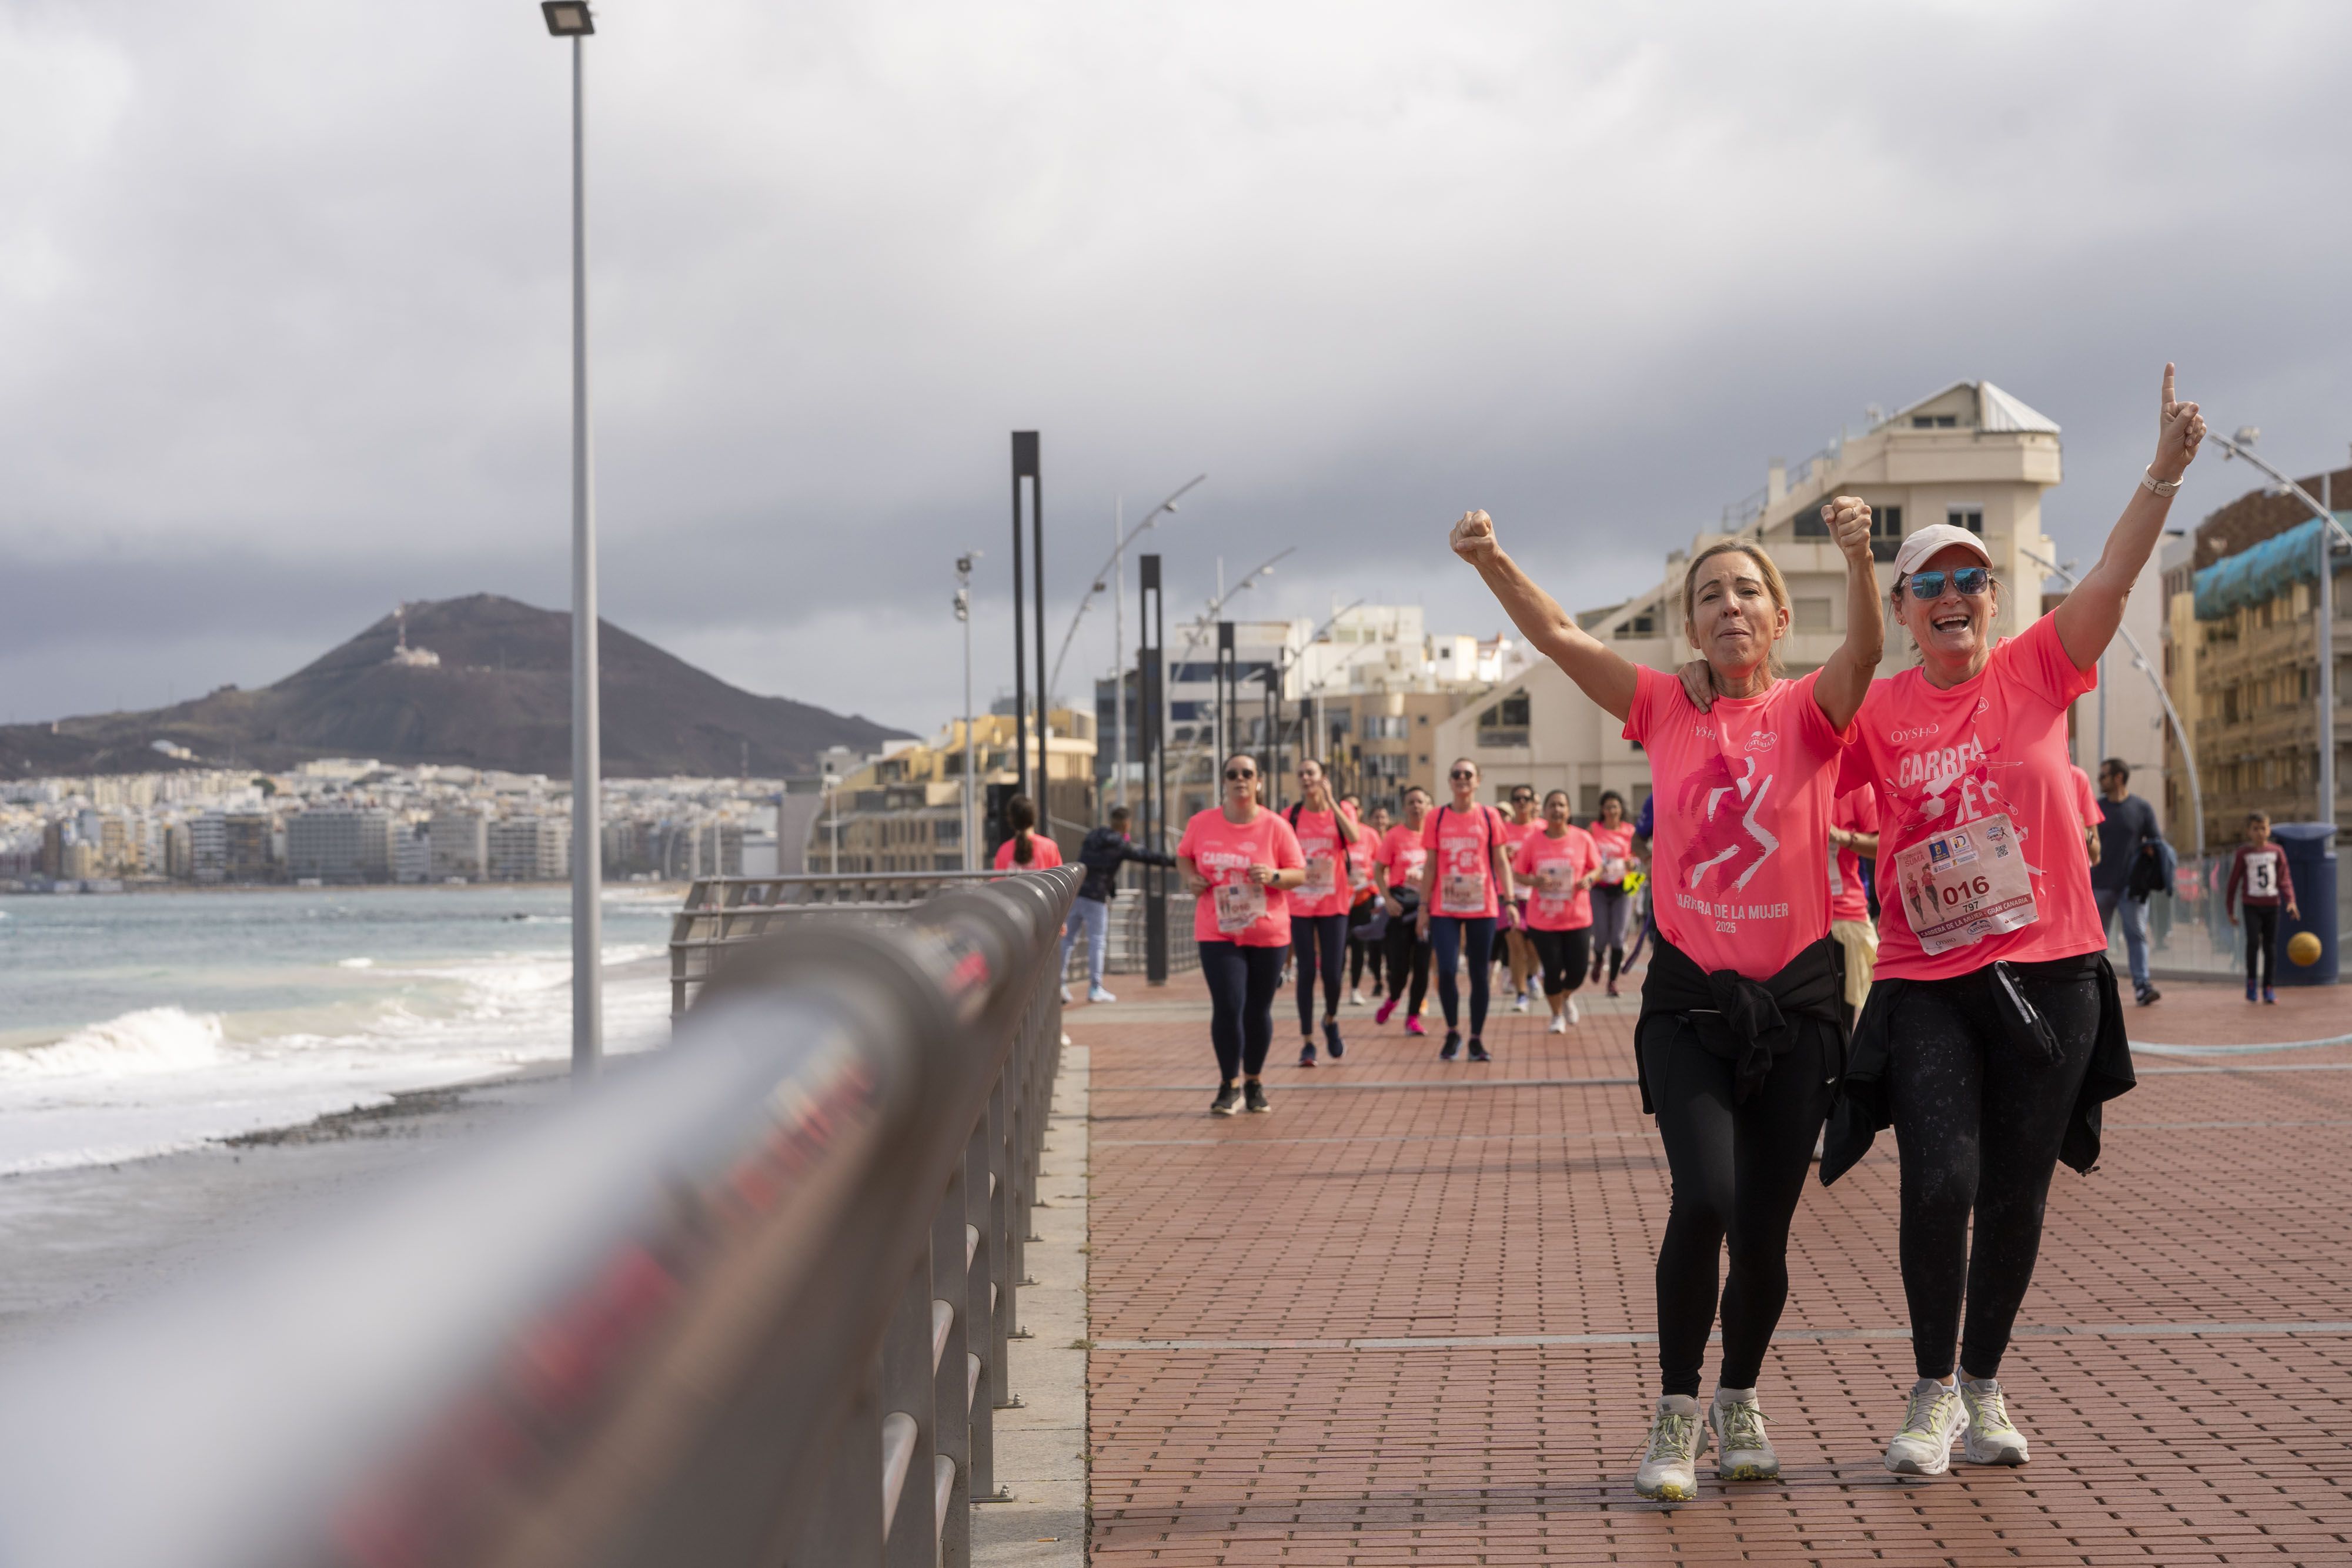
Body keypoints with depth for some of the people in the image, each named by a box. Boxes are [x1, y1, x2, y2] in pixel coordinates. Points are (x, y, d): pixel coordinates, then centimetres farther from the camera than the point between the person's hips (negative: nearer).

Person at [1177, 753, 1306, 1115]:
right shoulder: (1202, 823, 0)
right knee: (1227, 1007, -10)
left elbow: (1299, 874, 0)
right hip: (1217, 933, 0)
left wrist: (1273, 876, -20)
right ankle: (1230, 1086, 4)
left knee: (1258, 1011, 8)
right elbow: (1183, 855, 17)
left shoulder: (1276, 826, -4)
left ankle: (1254, 1082, 26)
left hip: (1268, 934, 0)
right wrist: (1190, 877, -4)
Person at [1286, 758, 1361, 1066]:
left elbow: (1354, 838, -20)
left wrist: (1330, 801, -20)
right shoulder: (1291, 816, 1)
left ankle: (1331, 1020, 27)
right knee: (1306, 973, -1)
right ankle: (1307, 1043, 6)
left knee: (1332, 972, -3)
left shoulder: (1341, 811, 1)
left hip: (1334, 905, 0)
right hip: (1299, 906, 0)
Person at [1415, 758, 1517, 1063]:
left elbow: (1501, 862, 3)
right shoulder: (1437, 817, 4)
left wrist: (1509, 901, -6)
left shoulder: (1489, 816, 2)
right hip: (1445, 908, 0)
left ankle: (1477, 1039, 13)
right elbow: (1430, 865, 6)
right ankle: (1453, 1031, 10)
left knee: (1479, 974, 3)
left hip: (1482, 908, 0)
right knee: (1446, 970, -10)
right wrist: (1423, 906, 3)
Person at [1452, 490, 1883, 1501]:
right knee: (1704, 1198, -18)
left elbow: (1864, 653, -22)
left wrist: (1860, 558, -40)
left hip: (1794, 999, 0)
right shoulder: (1666, 710, 4)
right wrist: (1490, 562, -22)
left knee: (1763, 1229, 5)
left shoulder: (1810, 711, 0)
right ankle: (1676, 1416, -2)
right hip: (1689, 999, 0)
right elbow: (1558, 637, -6)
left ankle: (1740, 1401, 30)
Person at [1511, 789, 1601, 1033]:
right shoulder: (1532, 841, -5)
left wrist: (1588, 879, -14)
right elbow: (1518, 874, 2)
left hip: (1578, 918, 1)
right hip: (1543, 919, -1)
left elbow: (1596, 867, 9)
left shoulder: (1583, 839, -4)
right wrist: (1534, 881, -19)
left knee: (1577, 972, 1)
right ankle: (1557, 1016, 26)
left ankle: (1567, 996, 37)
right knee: (1552, 971, 1)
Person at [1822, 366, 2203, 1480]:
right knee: (1941, 1184, -13)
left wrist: (2165, 471, -22)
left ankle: (1984, 1388, 24)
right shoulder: (1875, 710, 2)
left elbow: (2114, 576, -11)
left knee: (2017, 1195, 7)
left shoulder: (2038, 670, 2)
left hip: (2051, 971, 1)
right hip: (1928, 981, -1)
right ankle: (1932, 1395, 4)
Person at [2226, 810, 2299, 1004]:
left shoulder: (2276, 852, 5)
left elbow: (2284, 878, 2)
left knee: (2271, 946, 2)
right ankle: (2251, 979, -1)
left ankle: (2268, 987, 10)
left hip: (2272, 904, 2)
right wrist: (2230, 910, 5)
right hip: (2251, 904, -2)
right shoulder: (2243, 853, 1)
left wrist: (2291, 901, -13)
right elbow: (2234, 881, 5)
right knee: (2253, 941, -19)